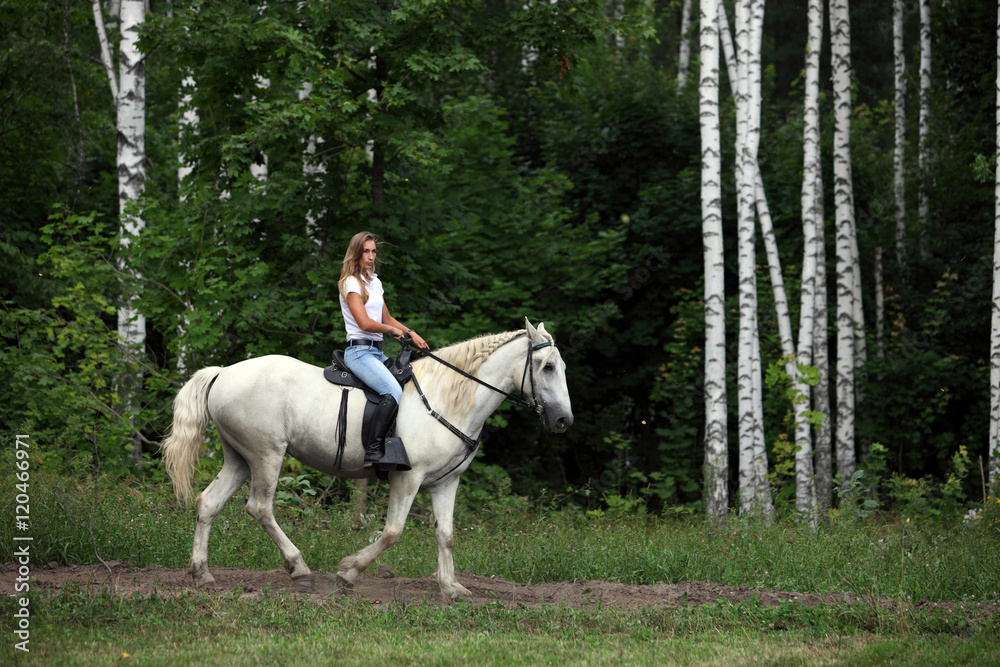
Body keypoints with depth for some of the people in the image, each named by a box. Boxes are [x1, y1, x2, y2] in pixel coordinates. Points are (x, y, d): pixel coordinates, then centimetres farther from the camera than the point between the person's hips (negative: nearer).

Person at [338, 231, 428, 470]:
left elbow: (387, 319, 28)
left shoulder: (375, 282, 20)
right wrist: (393, 330, -2)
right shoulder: (351, 283, -7)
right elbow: (364, 322, -16)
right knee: (393, 392, -29)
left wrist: (410, 333, 12)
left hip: (377, 352, 9)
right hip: (359, 350, -9)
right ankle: (373, 451, -33)